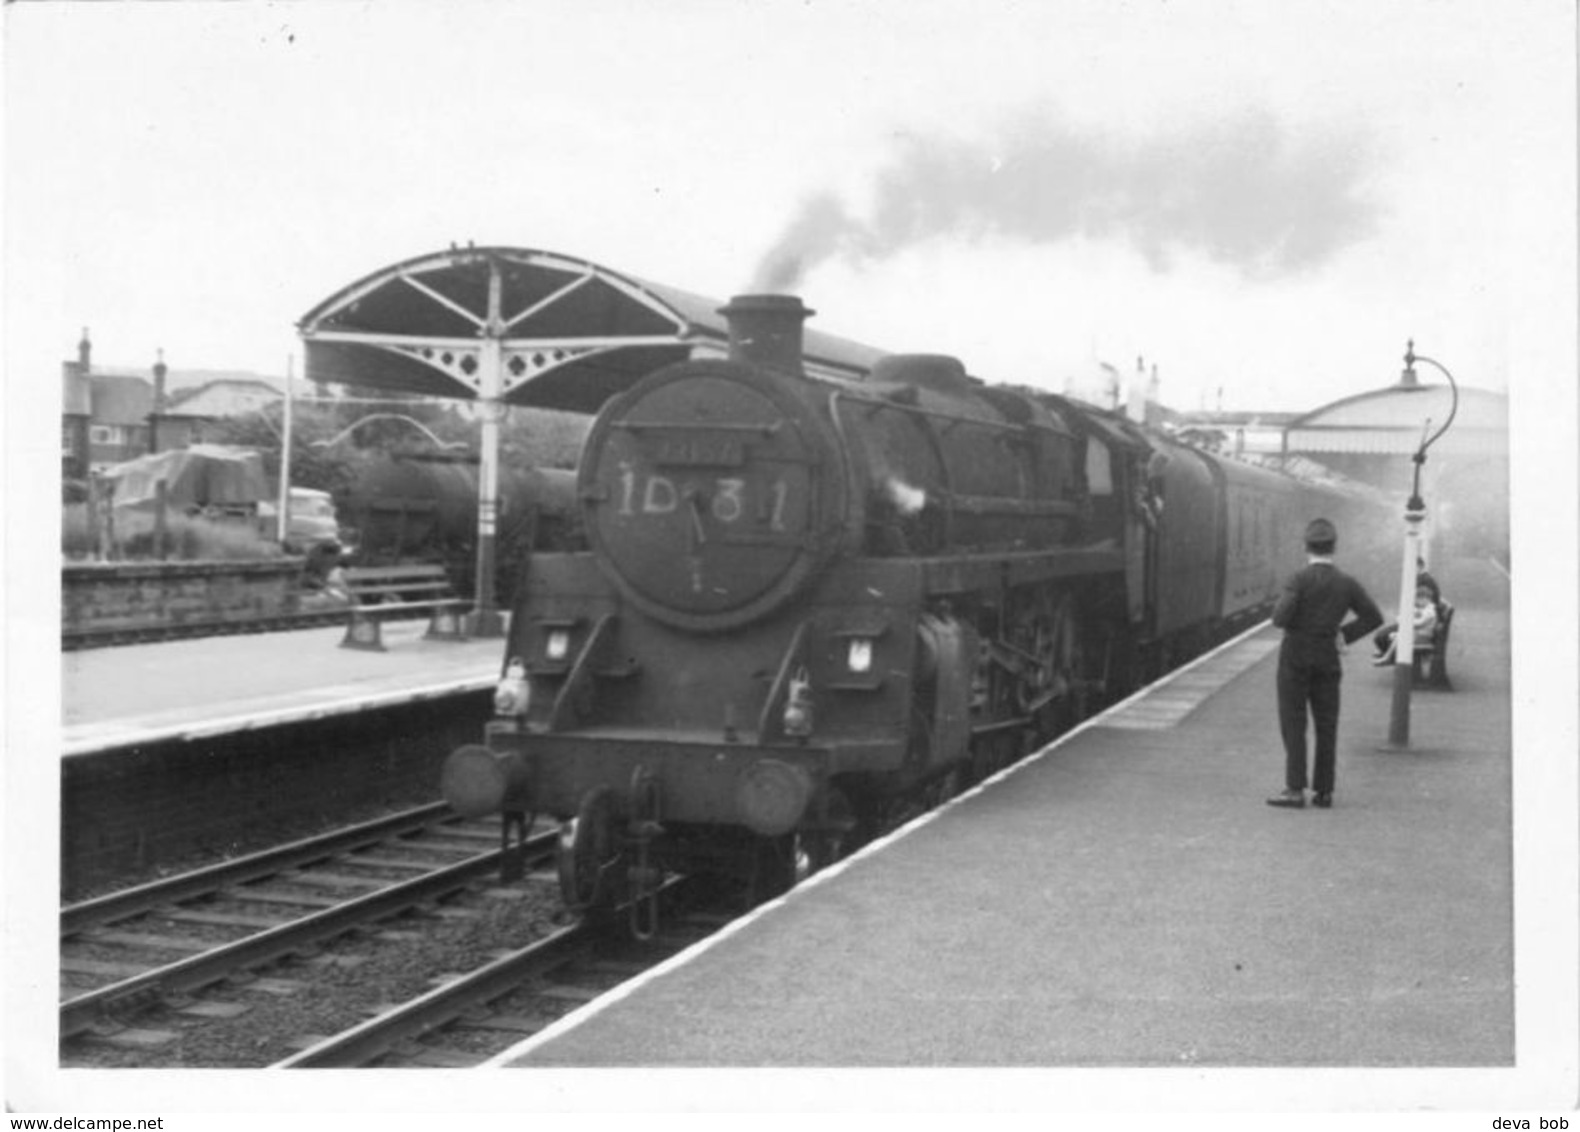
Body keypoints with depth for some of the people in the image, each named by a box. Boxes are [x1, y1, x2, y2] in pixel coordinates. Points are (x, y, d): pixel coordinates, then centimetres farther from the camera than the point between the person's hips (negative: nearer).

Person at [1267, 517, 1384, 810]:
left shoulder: (1299, 579, -13)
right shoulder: (1347, 583, 2)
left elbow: (1280, 618, -22)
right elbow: (1374, 617, 7)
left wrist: (1280, 606, 0)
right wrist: (1343, 633, 9)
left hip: (1296, 657, -4)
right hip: (1328, 659, 4)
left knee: (1293, 725, -2)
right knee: (1326, 726, 9)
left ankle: (1295, 789, -7)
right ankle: (1324, 791, 9)